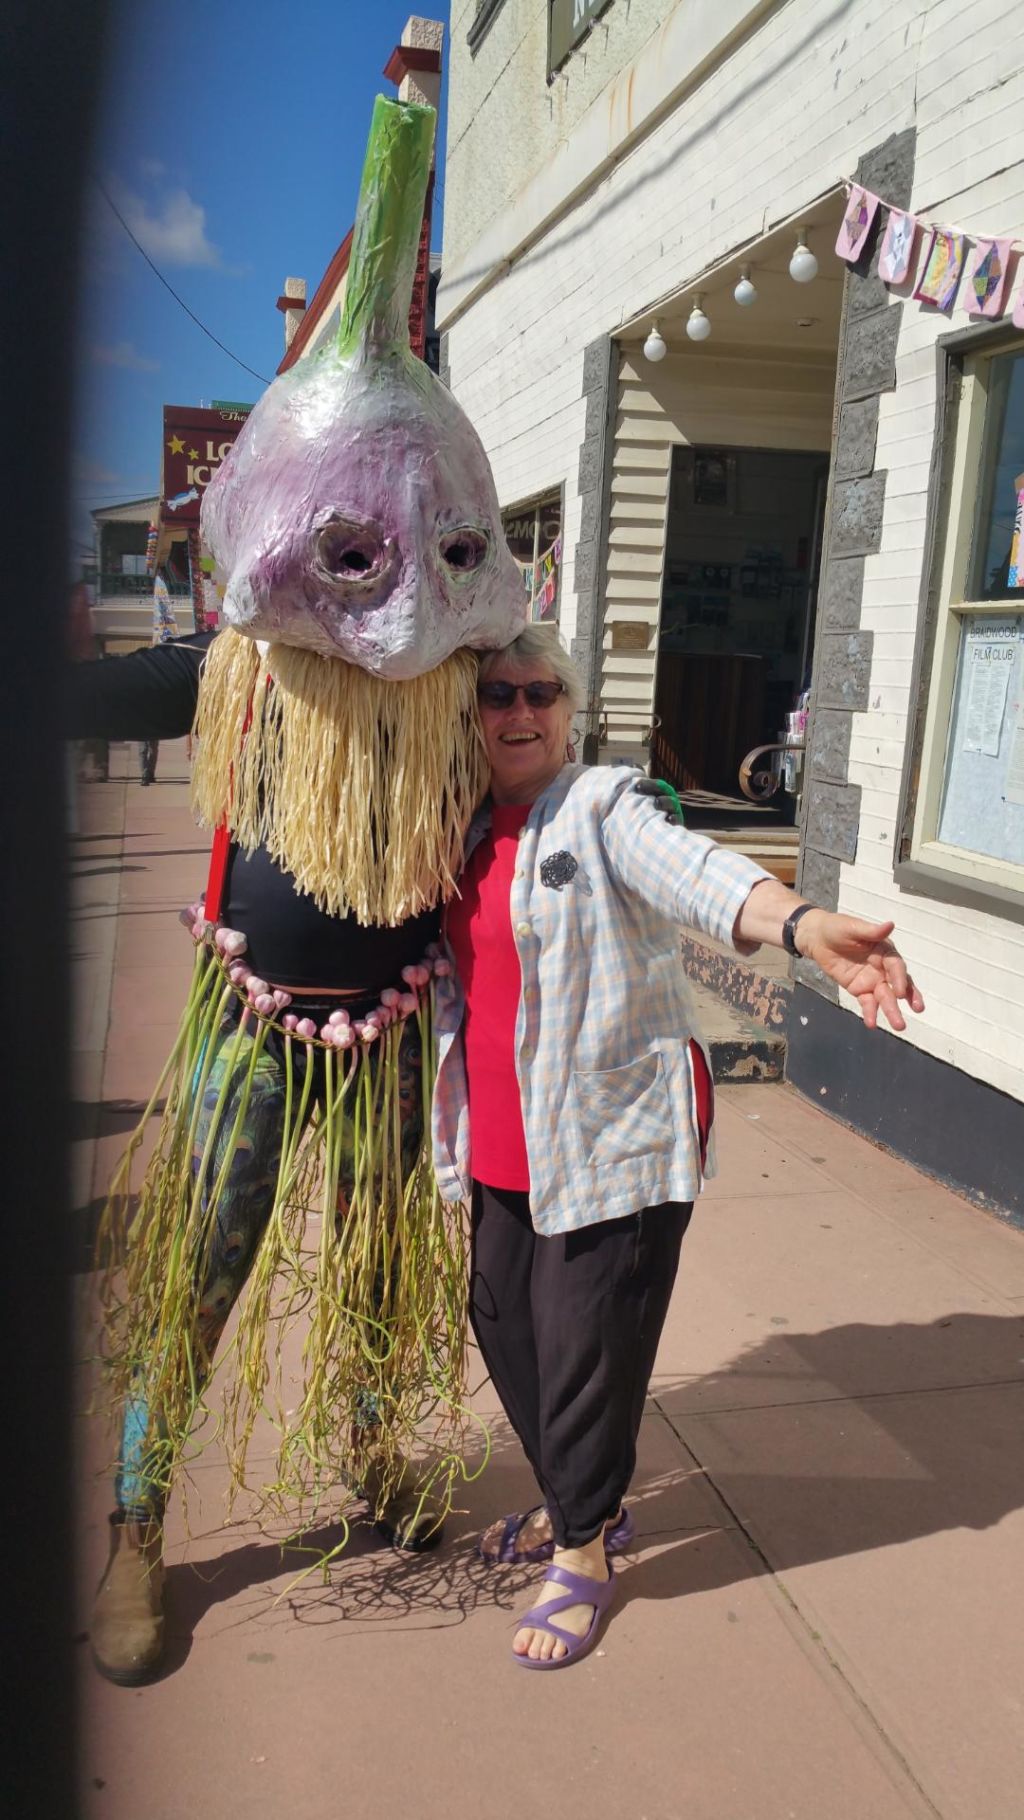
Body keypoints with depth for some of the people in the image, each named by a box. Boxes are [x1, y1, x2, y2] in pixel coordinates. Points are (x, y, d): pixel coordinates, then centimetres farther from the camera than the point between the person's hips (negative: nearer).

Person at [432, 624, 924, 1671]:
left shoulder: (605, 807, -12)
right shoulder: (473, 830, 9)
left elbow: (700, 874, -34)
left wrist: (803, 924, -53)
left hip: (615, 1141, -7)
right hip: (504, 1146, 7)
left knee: (584, 1345, 1)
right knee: (504, 1325, 16)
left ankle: (583, 1552, 27)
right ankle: (572, 1503, 42)